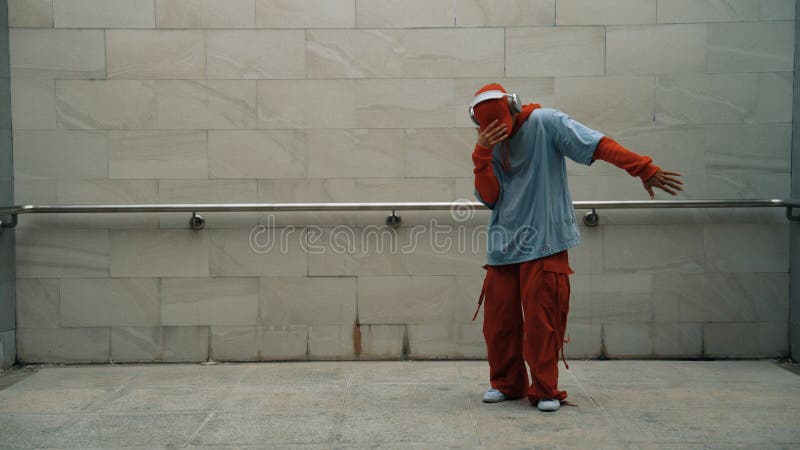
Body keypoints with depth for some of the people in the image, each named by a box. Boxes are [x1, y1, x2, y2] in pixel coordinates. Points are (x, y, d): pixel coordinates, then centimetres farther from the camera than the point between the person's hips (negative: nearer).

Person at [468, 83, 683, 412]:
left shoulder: (545, 123, -6)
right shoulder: (489, 143, 8)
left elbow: (598, 145, -14)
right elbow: (488, 198, 1)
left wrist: (644, 169, -22)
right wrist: (482, 155, -11)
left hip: (544, 243, -5)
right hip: (502, 246, 5)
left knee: (541, 320, -6)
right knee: (498, 320, 7)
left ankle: (545, 390, 7)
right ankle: (506, 384, 24)